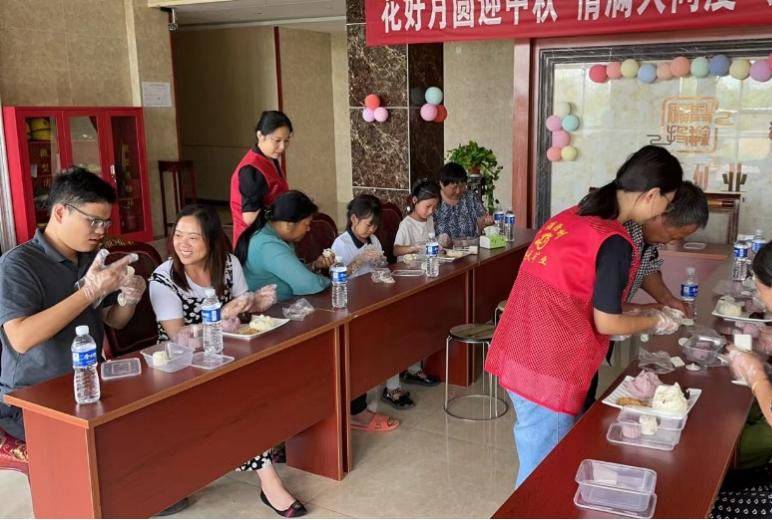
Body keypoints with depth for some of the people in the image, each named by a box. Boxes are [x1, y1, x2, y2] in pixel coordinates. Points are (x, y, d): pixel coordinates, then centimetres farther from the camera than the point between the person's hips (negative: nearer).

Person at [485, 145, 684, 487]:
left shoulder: (570, 217, 9)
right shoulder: (615, 243, -17)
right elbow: (606, 323, -12)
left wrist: (640, 318, 22)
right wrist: (656, 322, 7)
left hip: (518, 355, 9)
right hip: (548, 371, -8)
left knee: (537, 459, 23)